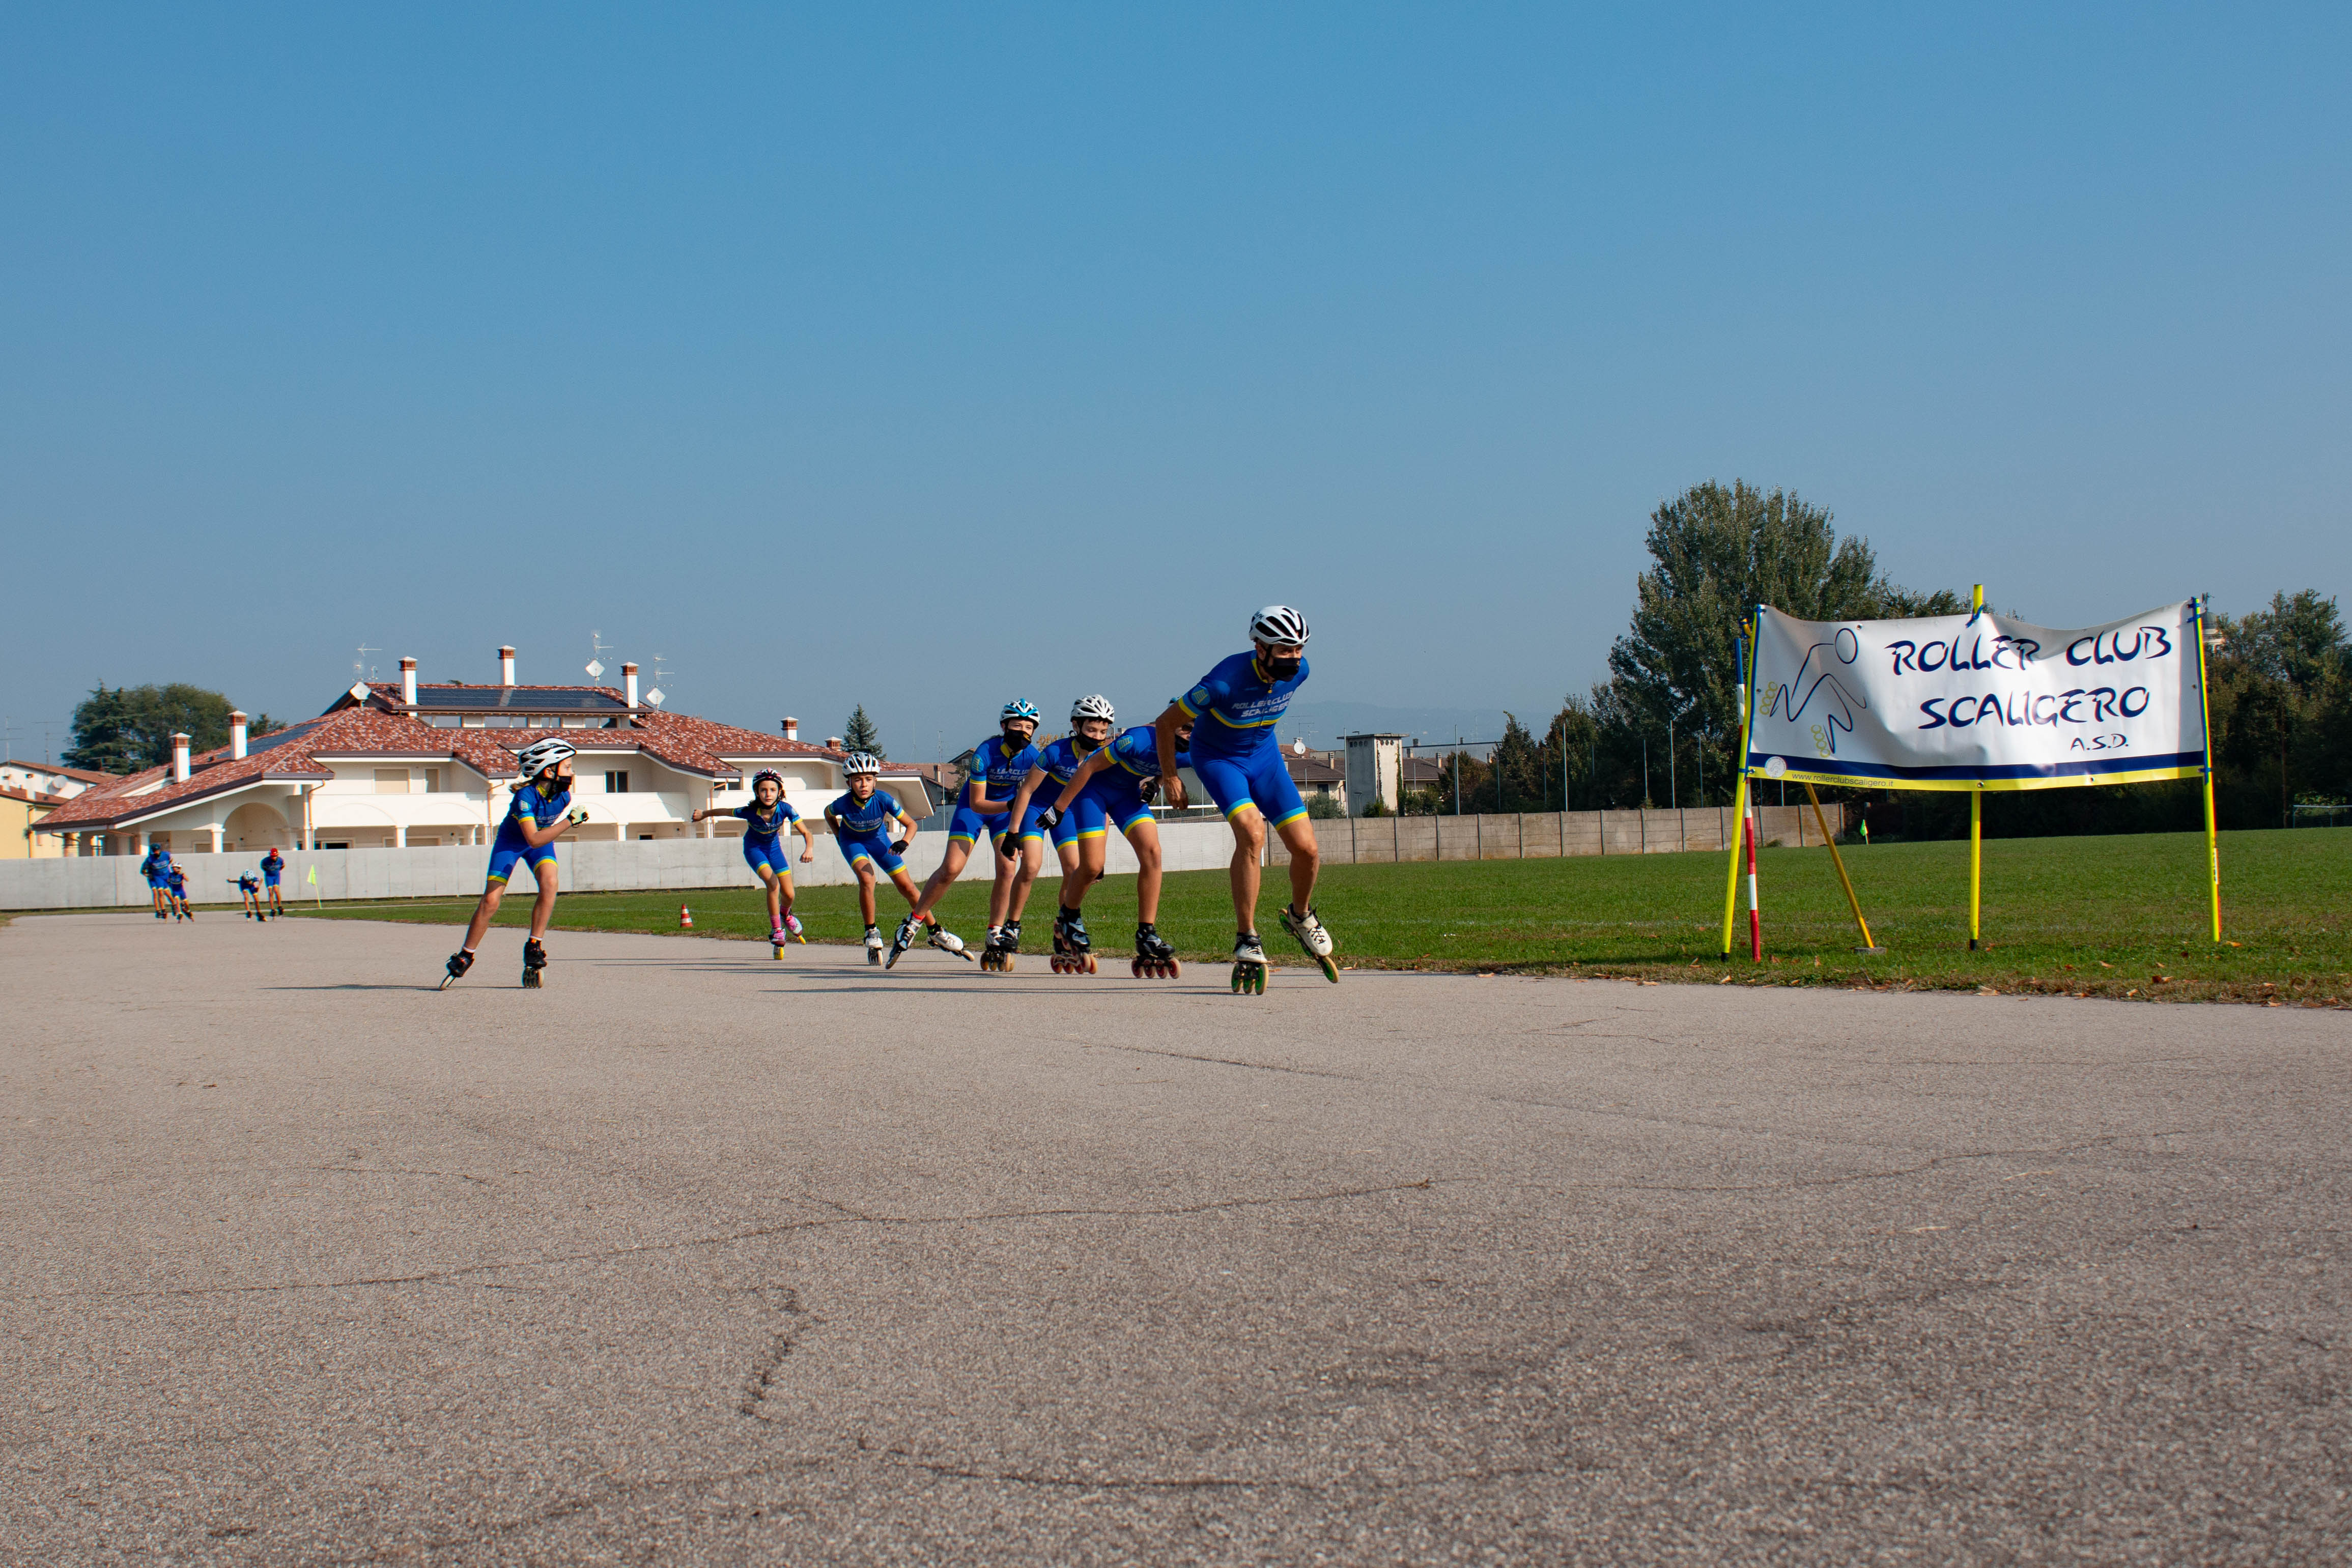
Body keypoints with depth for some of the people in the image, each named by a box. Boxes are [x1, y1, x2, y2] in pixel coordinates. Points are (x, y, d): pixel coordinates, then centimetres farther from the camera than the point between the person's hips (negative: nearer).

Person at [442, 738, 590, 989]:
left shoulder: (563, 794, -18)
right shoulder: (526, 795, -35)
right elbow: (534, 839, -43)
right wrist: (569, 821, -45)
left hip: (543, 840, 4)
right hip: (510, 842, -4)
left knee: (549, 883, -26)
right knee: (491, 901, -10)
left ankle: (534, 946, -15)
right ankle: (464, 958, 7)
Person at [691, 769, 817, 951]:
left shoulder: (785, 809, -29)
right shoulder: (750, 812, -31)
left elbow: (806, 833, -29)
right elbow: (724, 811, -13)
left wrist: (809, 849, -49)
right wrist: (704, 814, 3)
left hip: (774, 847, 2)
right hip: (754, 848, -2)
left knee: (789, 894, 0)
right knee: (773, 884, -26)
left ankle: (785, 915, 38)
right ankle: (776, 930, -11)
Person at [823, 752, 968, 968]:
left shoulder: (883, 799, -30)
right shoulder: (844, 804, -30)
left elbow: (911, 824, -19)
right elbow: (828, 815, -4)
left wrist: (903, 842, -35)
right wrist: (840, 838, -5)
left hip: (878, 839, 1)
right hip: (853, 841, -1)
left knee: (907, 887, -2)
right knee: (866, 878, -30)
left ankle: (935, 932, 13)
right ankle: (872, 934, -15)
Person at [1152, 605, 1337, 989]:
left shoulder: (1298, 671, -17)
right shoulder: (1226, 681, -33)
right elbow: (1167, 723, -20)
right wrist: (1170, 777, -9)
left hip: (1264, 754, 5)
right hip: (1217, 757, -5)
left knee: (1305, 847, -5)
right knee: (1251, 832, -28)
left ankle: (1300, 916, 27)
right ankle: (1247, 943, -19)